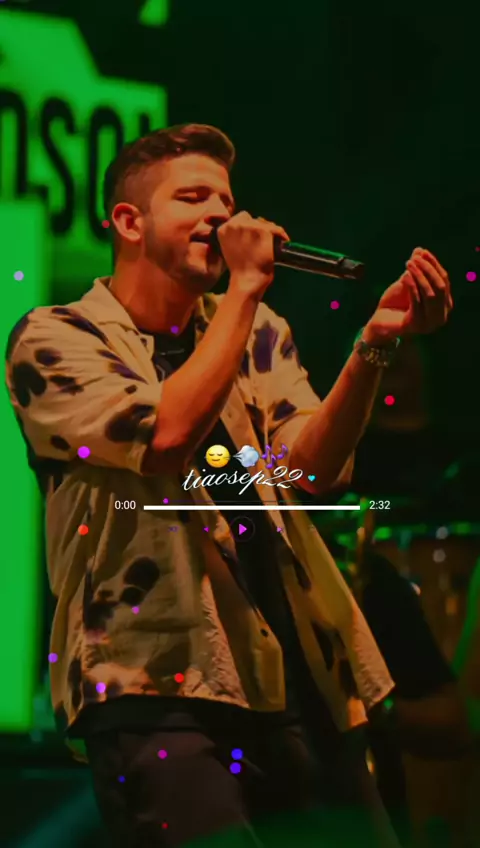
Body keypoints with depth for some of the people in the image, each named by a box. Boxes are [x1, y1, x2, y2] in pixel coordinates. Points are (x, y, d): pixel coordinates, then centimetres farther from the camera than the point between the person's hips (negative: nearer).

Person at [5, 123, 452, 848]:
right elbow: (165, 436, -20)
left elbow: (308, 468, -2)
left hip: (298, 681, 6)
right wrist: (244, 285, -12)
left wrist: (374, 345, -17)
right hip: (158, 691, -6)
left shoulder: (256, 332, 16)